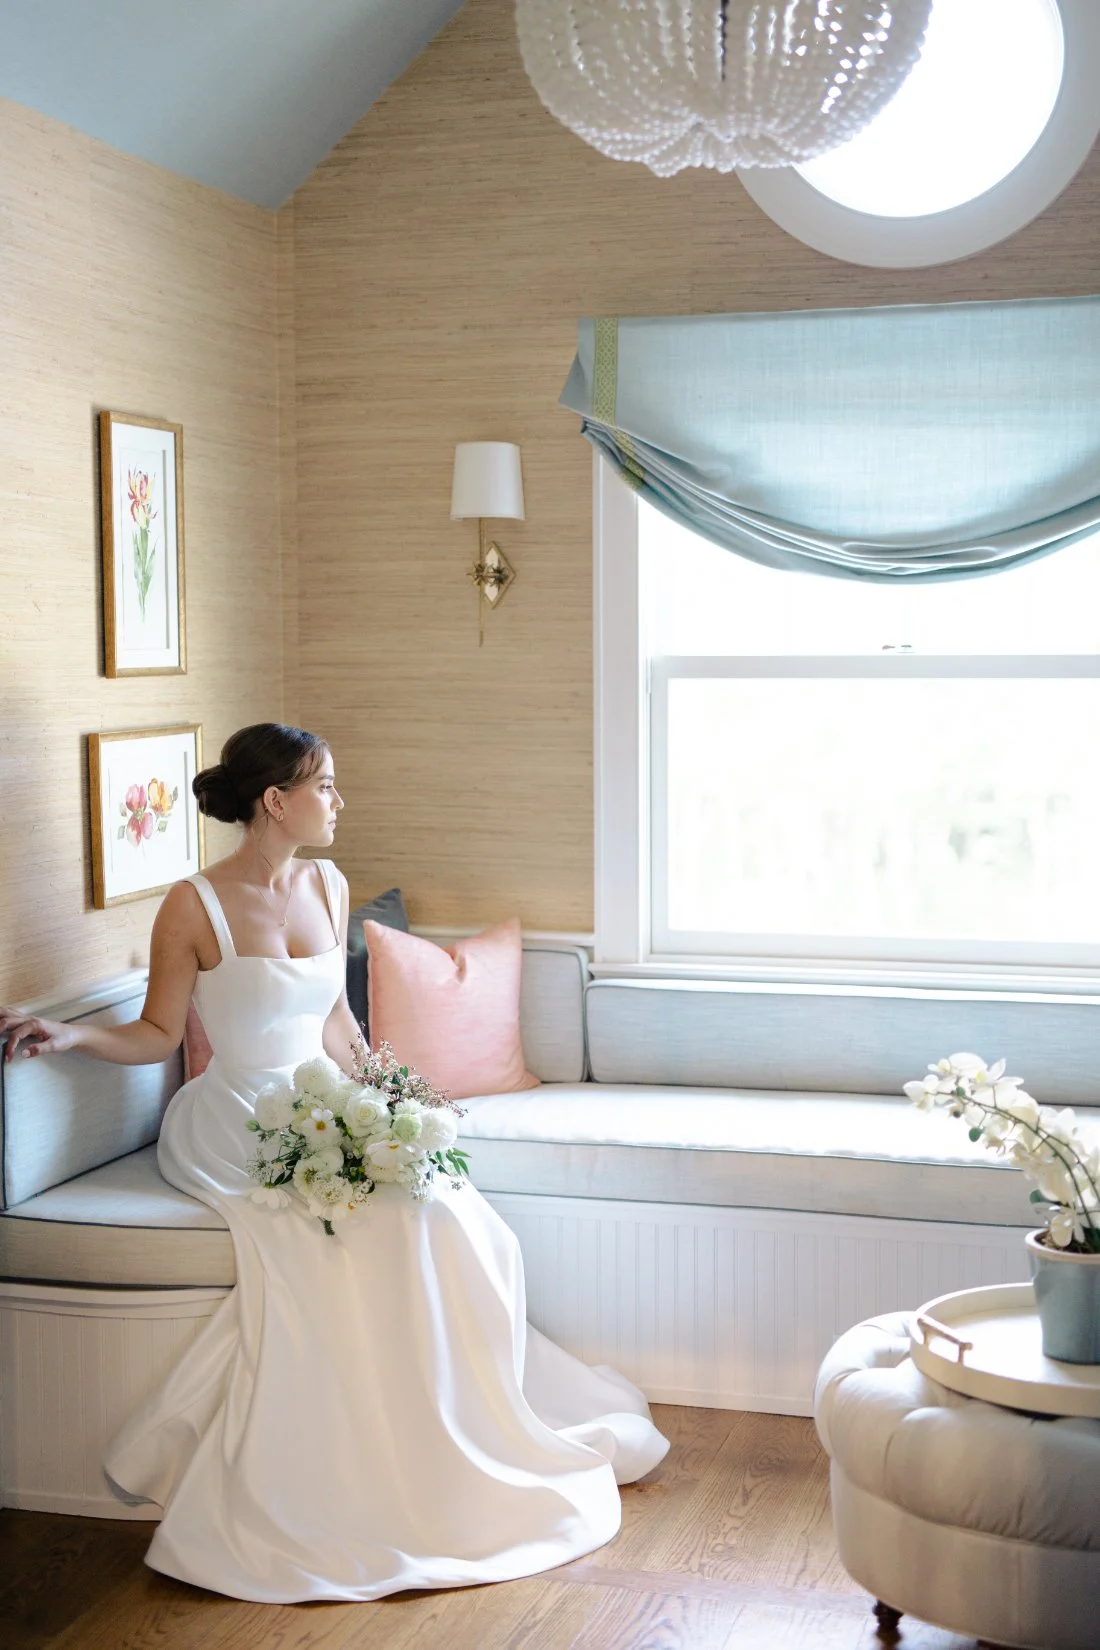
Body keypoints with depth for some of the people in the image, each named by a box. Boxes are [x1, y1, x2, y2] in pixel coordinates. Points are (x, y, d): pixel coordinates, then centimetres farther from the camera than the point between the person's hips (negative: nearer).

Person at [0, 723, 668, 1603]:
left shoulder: (329, 888, 10)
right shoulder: (194, 906, -9)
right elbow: (158, 1035, -5)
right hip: (233, 1125, -6)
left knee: (446, 1212, -19)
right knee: (382, 1218, -28)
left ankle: (438, 1442, -5)